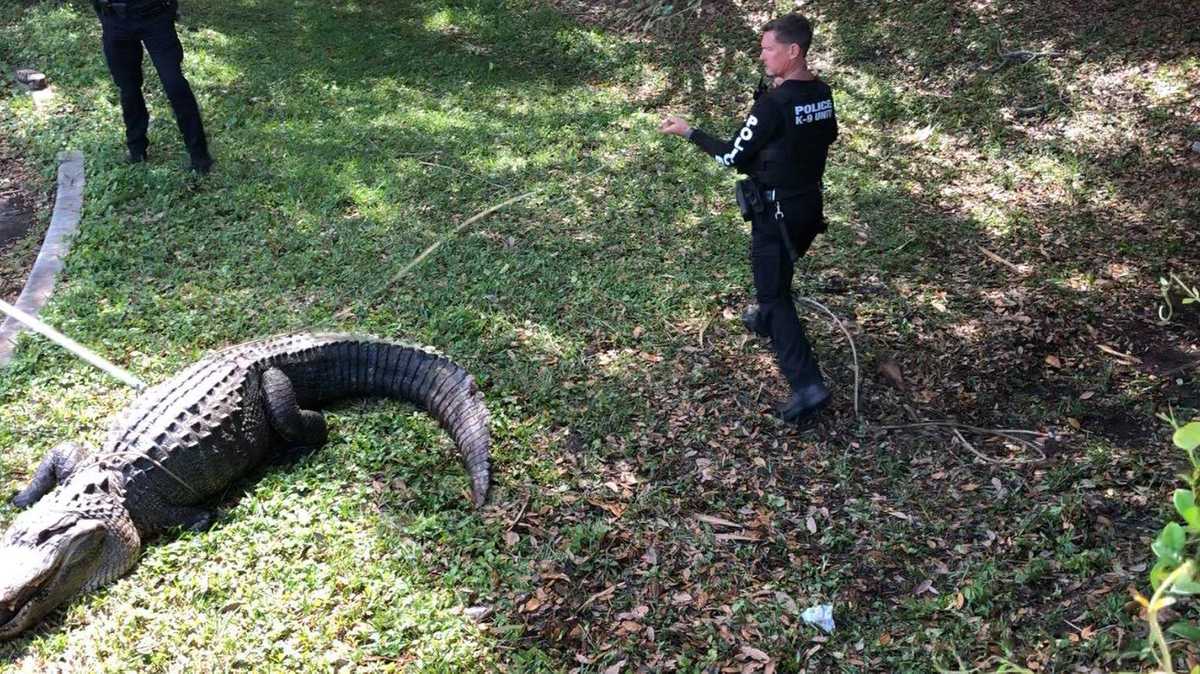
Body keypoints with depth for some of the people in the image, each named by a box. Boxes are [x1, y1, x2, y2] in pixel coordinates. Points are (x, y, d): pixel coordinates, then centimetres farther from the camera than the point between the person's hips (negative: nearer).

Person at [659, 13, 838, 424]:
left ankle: (807, 385, -8)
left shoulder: (773, 104, -25)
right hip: (810, 204, 8)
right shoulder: (823, 93, 0)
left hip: (777, 211, -8)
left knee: (775, 293, -1)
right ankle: (767, 321, 57)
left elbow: (732, 157, -16)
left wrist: (687, 132, -7)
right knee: (778, 270, 31)